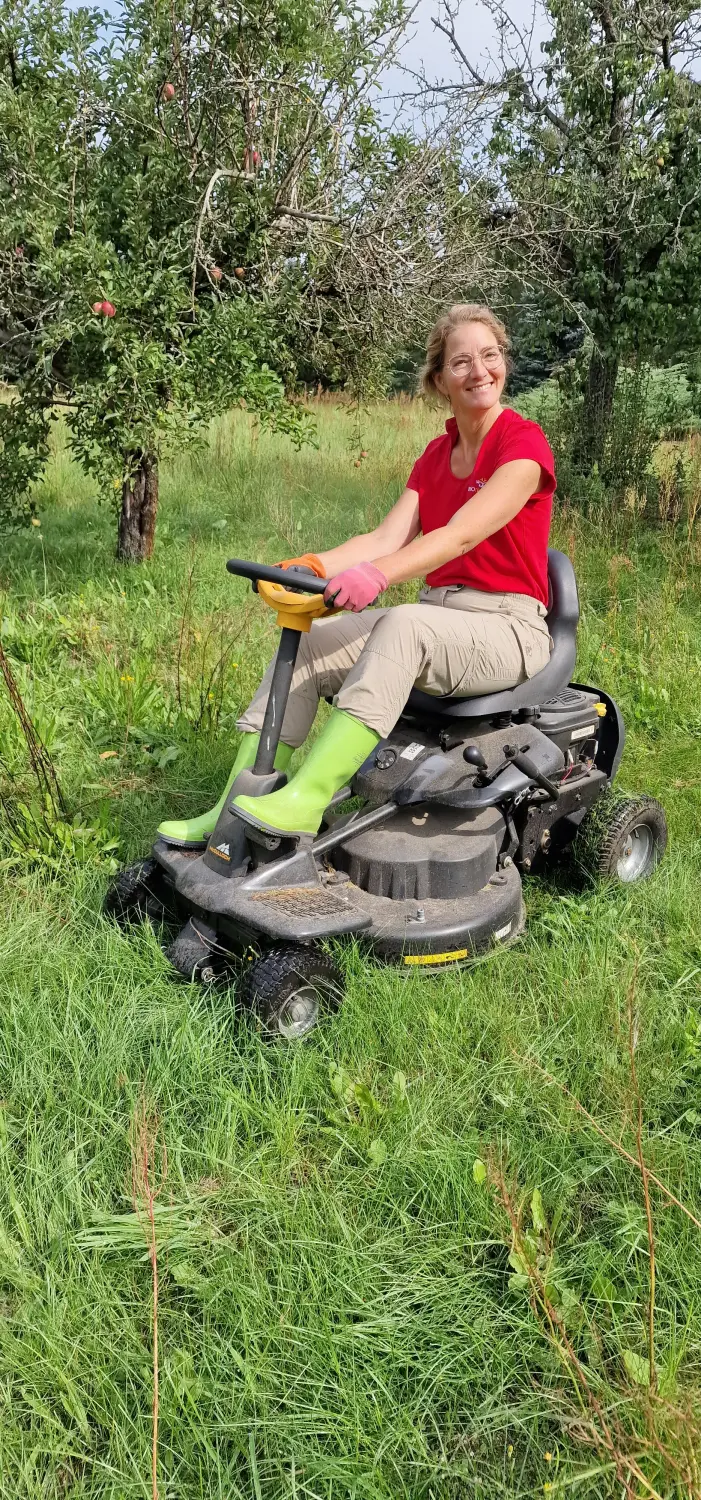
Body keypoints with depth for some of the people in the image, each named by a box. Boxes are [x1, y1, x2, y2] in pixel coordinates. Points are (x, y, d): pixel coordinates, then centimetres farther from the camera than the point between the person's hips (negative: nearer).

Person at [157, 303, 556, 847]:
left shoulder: (525, 442, -7)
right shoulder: (436, 455, 16)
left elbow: (463, 533, -23)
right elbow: (387, 537, 1)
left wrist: (379, 575, -38)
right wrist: (316, 566, -17)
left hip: (509, 629, -7)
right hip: (436, 614, 7)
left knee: (403, 625, -38)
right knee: (306, 637, -15)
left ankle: (303, 802, -45)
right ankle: (234, 809, -23)